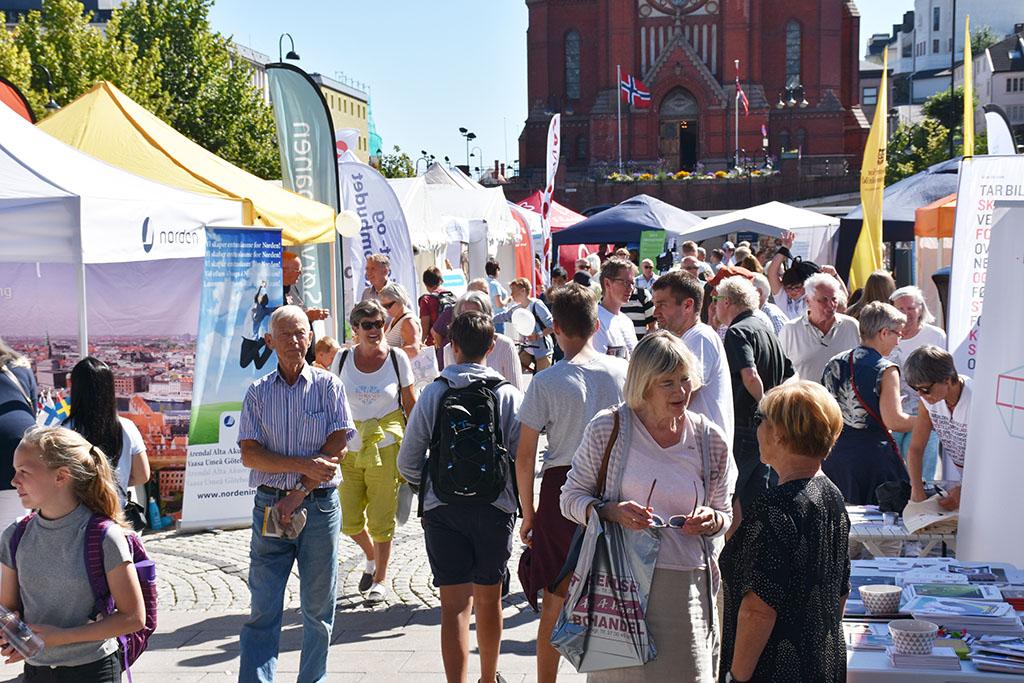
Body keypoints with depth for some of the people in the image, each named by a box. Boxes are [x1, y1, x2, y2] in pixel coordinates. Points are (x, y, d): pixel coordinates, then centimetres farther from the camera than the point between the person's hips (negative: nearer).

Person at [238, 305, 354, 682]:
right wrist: (305, 464, -13)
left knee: (318, 608, 7)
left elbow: (338, 447, -5)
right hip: (269, 505, 1)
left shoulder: (329, 386, 3)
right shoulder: (257, 392, 7)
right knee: (263, 609, -2)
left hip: (319, 505, -1)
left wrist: (298, 495, -11)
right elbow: (249, 454, -1)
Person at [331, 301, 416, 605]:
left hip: (386, 447, -2)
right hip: (349, 448, 2)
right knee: (349, 521, 6)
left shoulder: (397, 358, -3)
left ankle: (380, 579, 20)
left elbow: (410, 403, 4)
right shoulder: (343, 359, 1)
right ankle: (371, 557, 36)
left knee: (381, 518, 2)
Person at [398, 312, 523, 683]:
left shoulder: (432, 394, -2)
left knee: (455, 603, 1)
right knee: (489, 599, 16)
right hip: (495, 507, 1)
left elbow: (407, 462, -1)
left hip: (442, 509, 0)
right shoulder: (508, 395, -4)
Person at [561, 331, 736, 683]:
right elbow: (572, 497, 3)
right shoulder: (607, 428, -2)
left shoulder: (710, 439, 4)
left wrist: (712, 521, -9)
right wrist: (611, 512, -16)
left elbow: (726, 515, 15)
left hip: (686, 586, 2)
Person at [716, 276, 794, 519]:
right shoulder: (765, 329, 16)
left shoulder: (737, 332, -12)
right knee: (755, 501, 13)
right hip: (765, 433, 9)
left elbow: (751, 377, -27)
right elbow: (788, 375, 22)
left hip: (743, 428, -9)